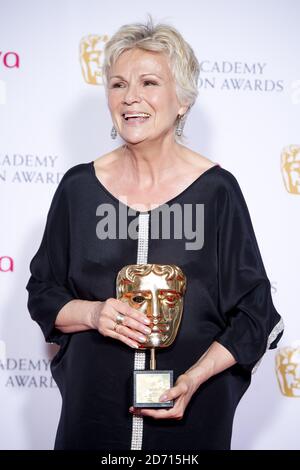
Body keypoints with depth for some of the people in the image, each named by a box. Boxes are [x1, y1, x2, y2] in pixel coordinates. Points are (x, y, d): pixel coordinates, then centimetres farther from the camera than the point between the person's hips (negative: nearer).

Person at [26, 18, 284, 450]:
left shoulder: (217, 190, -7)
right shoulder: (78, 187, -1)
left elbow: (254, 315, -3)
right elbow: (43, 295, 7)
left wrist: (194, 378, -17)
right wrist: (93, 313, -13)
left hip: (192, 415, -1)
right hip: (92, 410, 2)